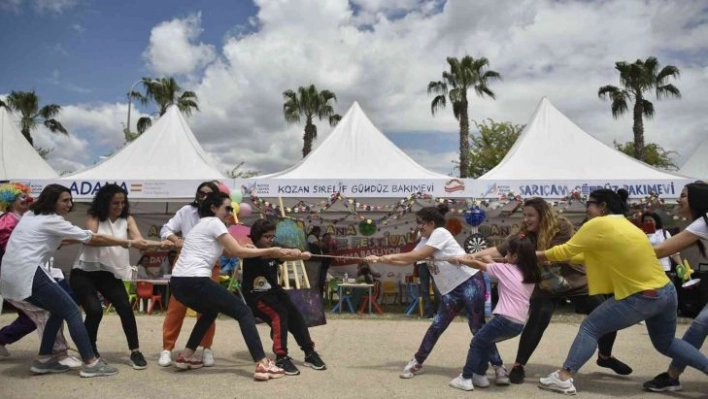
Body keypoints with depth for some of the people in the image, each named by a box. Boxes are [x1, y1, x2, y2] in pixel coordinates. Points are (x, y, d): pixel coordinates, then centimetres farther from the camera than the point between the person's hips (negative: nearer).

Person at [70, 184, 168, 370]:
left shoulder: (127, 220, 1)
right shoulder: (94, 218, -5)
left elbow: (140, 242, -12)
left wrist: (160, 243, -31)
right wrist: (123, 241, -38)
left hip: (109, 272, 3)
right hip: (84, 272, -2)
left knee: (125, 308, -13)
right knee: (95, 311, -16)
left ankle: (135, 352, -2)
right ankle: (90, 353, 9)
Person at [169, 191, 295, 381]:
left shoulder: (203, 224, 25)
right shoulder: (214, 222, -2)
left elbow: (231, 251, 20)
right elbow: (238, 251, -8)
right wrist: (270, 250, 1)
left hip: (179, 282, 10)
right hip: (194, 281, -9)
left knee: (210, 312, 34)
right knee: (243, 312, -4)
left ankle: (185, 357, 31)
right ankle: (262, 365, -11)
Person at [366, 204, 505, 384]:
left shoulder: (440, 233, -10)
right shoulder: (425, 240, 15)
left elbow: (418, 255, -17)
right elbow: (407, 261, 13)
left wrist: (391, 256, -8)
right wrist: (380, 259, 6)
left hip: (470, 281, -8)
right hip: (452, 289, 8)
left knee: (477, 327, -7)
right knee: (437, 326, 9)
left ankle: (498, 367, 2)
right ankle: (416, 362, 18)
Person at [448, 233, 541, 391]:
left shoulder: (504, 269, -4)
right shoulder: (531, 275, 13)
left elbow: (477, 264, 7)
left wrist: (460, 259, 19)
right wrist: (491, 262, 24)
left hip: (505, 319, -7)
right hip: (520, 323, 7)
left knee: (477, 342, 10)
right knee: (486, 341, 25)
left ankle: (466, 379, 10)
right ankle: (480, 376, 27)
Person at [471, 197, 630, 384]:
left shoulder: (562, 227, -21)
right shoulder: (525, 235, -10)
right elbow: (500, 250, -17)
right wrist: (472, 257, -28)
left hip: (577, 282, -1)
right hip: (546, 287, 1)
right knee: (535, 323, -17)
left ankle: (605, 357, 32)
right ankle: (518, 365, -4)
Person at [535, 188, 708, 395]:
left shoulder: (597, 225, -11)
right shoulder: (625, 225, 15)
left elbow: (566, 250, -6)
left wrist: (539, 255, 9)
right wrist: (552, 257, 19)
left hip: (640, 298, -8)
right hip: (667, 291, 8)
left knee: (590, 328, -1)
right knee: (665, 343, 30)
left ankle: (563, 378, -7)